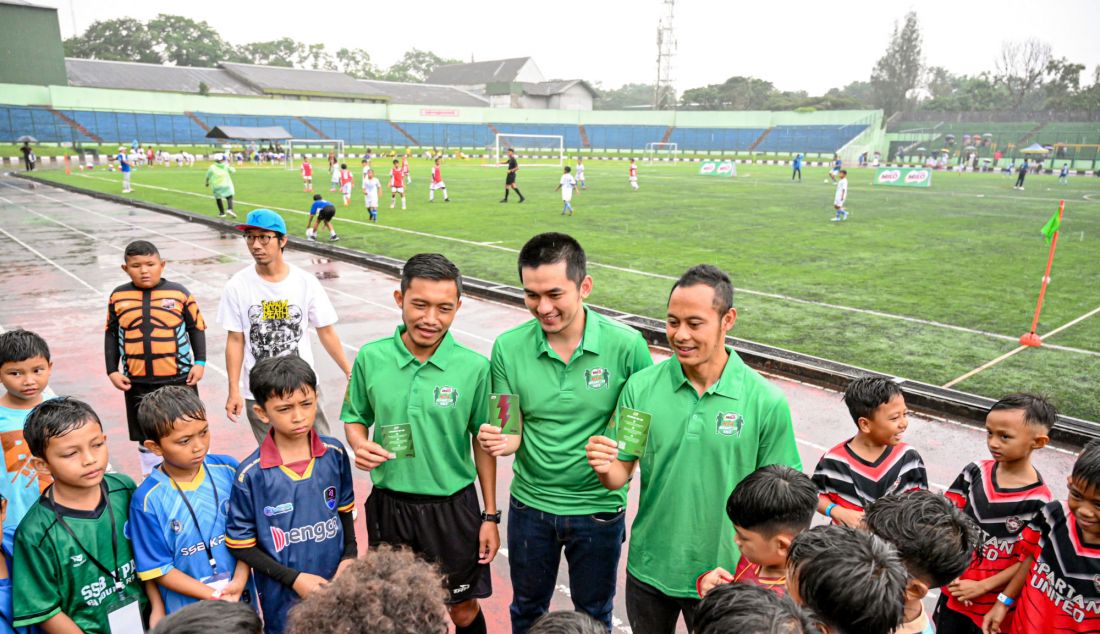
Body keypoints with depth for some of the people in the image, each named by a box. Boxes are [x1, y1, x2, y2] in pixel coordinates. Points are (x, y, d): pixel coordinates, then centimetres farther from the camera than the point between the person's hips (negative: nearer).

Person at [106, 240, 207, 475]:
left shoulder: (179, 293, -5)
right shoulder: (118, 297, 1)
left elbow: (196, 328, 2)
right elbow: (111, 334, 9)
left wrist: (200, 362, -3)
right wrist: (112, 371, 5)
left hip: (179, 378, -2)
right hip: (136, 382, 2)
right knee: (146, 438, 13)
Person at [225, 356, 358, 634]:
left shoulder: (334, 453, -8)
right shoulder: (251, 475, -16)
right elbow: (240, 545, -9)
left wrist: (350, 555, -2)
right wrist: (294, 578, -13)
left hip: (336, 585, 3)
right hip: (284, 598, -2)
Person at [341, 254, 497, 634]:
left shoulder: (474, 367, -13)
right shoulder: (371, 358, -8)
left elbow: (483, 442, -3)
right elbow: (355, 417, 7)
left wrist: (490, 516, 0)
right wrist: (360, 445, -16)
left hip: (453, 507, -1)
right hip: (389, 505, 2)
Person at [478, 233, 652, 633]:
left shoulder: (626, 345, -18)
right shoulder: (508, 348, -13)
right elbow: (511, 430, -5)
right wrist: (502, 440, -27)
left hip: (598, 508, -1)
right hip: (530, 506, 2)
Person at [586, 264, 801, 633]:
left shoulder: (766, 402, -15)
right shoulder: (640, 387, -11)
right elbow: (621, 475, -4)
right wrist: (605, 467, -25)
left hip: (723, 574, -2)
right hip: (647, 569, 2)